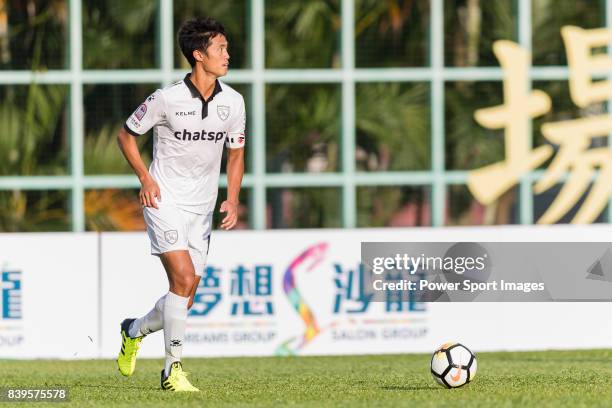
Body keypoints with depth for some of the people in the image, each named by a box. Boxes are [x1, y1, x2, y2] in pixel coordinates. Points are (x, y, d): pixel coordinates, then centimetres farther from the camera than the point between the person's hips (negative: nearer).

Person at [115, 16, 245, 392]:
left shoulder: (233, 101, 0)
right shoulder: (167, 99, -13)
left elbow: (236, 152, 14)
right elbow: (126, 135, 2)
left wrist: (233, 199, 1)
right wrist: (146, 178, -10)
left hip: (202, 209, 5)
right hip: (166, 202, -5)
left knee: (185, 300, 5)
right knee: (184, 280, -20)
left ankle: (134, 332, 34)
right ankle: (174, 370, -13)